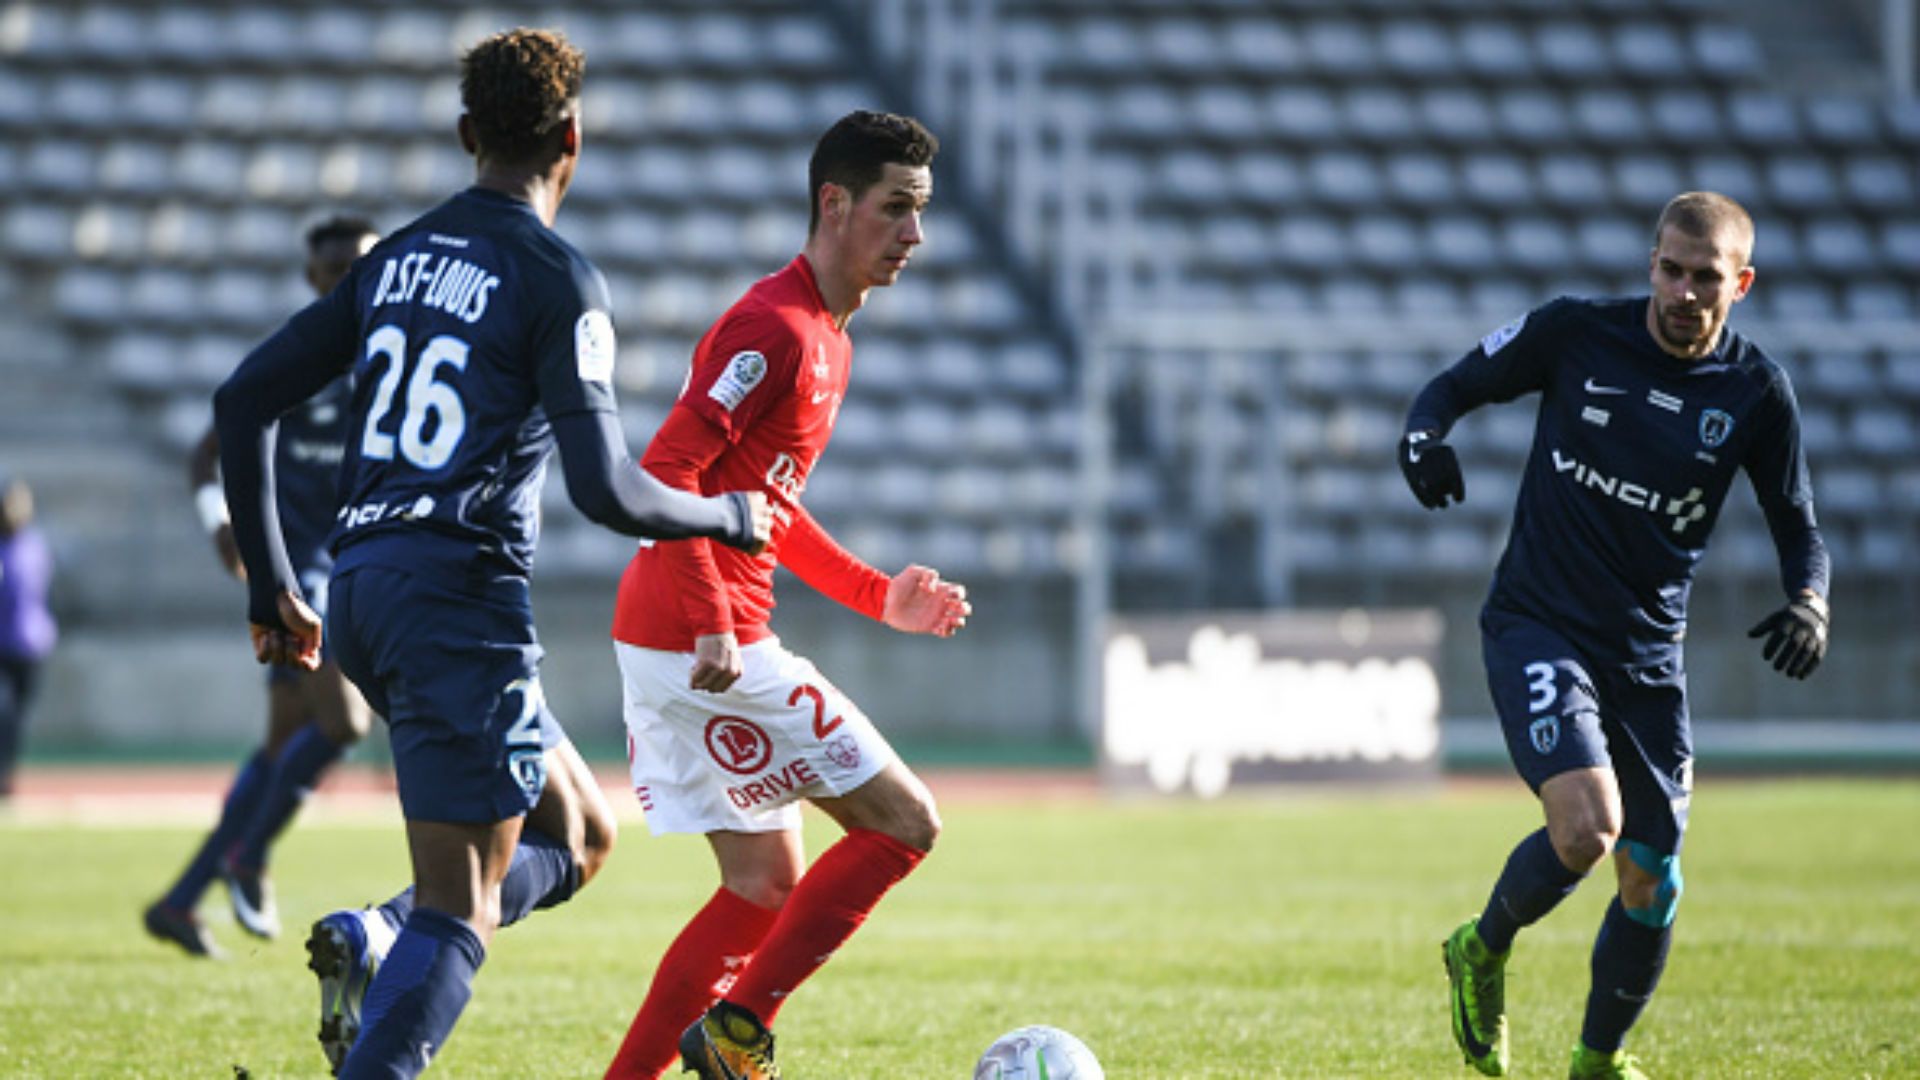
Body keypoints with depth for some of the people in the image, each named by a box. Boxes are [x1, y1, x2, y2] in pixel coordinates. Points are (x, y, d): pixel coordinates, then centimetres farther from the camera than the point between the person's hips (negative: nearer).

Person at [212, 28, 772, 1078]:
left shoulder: (393, 260, 14)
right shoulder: (556, 280, -7)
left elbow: (243, 400, 14)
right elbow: (605, 489, -14)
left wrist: (270, 588, 19)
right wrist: (732, 517, 4)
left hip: (359, 594, 8)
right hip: (459, 597, -7)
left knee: (578, 837, 19)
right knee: (459, 912, -5)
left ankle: (373, 942, -3)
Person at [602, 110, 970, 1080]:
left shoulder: (826, 337, 17)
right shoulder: (773, 330, -15)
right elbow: (665, 474, -22)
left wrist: (880, 596, 19)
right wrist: (712, 628, -27)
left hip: (665, 644, 10)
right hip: (702, 648, -10)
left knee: (766, 884, 13)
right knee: (902, 824, -5)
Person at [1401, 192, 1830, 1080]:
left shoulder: (1755, 392, -2)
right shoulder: (1576, 333, -7)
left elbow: (1799, 531, 8)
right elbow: (1458, 384, 5)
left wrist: (1807, 605, -14)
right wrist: (1425, 435, -18)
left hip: (1648, 656, 3)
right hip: (1537, 629, -3)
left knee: (1652, 886, 4)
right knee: (1587, 827, -25)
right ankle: (1485, 952, 6)